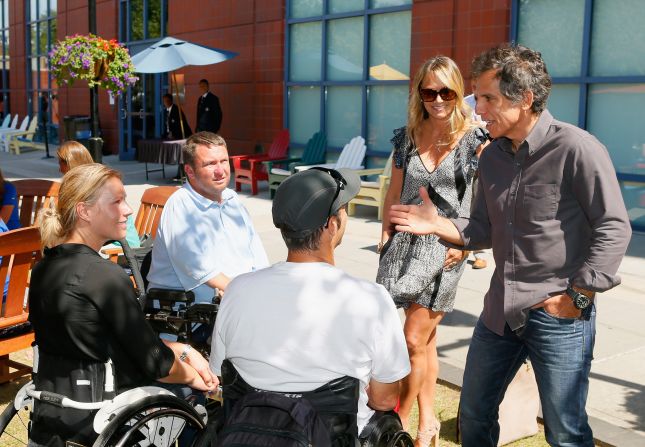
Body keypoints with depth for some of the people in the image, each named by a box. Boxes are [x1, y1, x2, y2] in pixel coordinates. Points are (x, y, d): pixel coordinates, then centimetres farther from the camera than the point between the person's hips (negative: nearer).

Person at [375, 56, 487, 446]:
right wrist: (386, 233, 6)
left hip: (446, 246, -3)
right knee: (426, 340, 13)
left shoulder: (475, 140, -5)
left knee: (414, 340, -4)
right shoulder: (408, 137, 6)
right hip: (407, 241, 4)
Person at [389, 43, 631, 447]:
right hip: (501, 308, 7)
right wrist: (438, 225, -4)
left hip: (559, 314, -7)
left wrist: (577, 297, -15)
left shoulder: (576, 149, -16)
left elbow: (614, 229, -15)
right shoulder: (492, 157, 7)